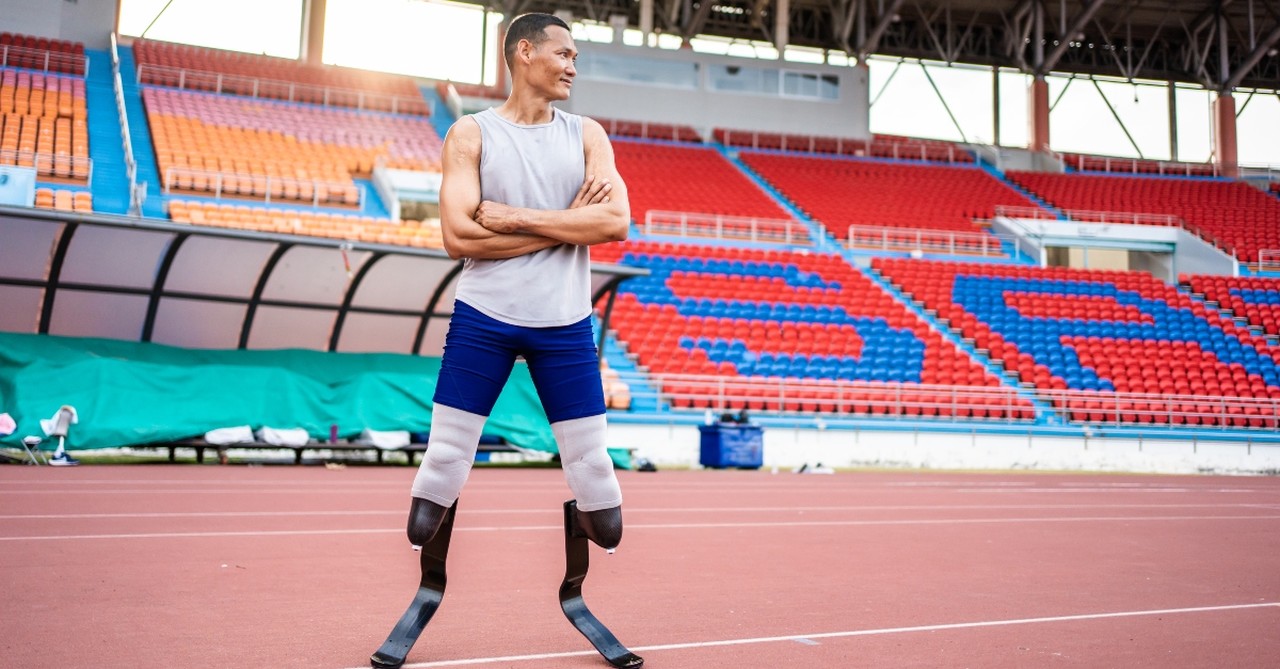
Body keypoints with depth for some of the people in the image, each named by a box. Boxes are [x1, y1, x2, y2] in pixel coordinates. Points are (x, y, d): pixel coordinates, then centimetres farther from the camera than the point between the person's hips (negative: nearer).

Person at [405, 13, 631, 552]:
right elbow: (459, 237, -12)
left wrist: (517, 216, -14)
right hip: (481, 320, -2)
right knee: (441, 465, 2)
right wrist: (568, 223, -11)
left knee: (594, 469, 5)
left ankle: (582, 523, 33)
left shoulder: (586, 134, 7)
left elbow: (616, 222, -8)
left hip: (565, 325, 2)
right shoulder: (470, 134, 0)